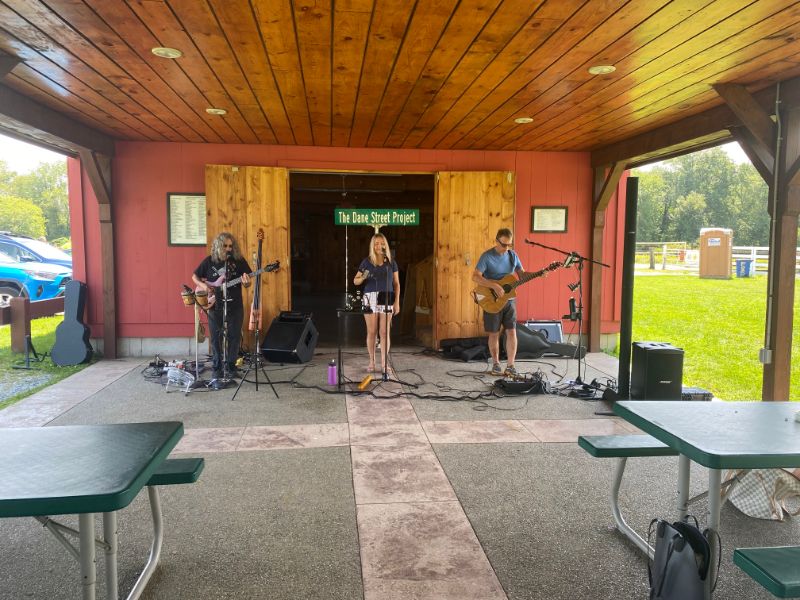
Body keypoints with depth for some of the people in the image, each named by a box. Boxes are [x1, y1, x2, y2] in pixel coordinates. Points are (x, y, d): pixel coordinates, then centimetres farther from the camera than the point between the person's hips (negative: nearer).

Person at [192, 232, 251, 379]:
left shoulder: (238, 260, 0)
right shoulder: (209, 261, 1)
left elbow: (247, 283, 4)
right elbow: (195, 276, 12)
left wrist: (246, 282, -20)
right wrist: (202, 285, -8)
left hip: (235, 307, 0)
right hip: (214, 307, 0)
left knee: (234, 337, 4)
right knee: (216, 338, 5)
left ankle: (230, 366, 19)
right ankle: (217, 368, 16)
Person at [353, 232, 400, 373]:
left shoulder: (391, 263, 7)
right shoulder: (366, 262, 4)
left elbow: (396, 284, 9)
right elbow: (355, 281, 7)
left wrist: (397, 302, 1)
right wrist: (363, 278, -15)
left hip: (386, 299, 1)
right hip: (370, 299, 0)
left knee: (384, 332, 0)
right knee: (371, 332, 3)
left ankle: (384, 363, 9)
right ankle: (372, 362, 14)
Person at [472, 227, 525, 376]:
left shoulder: (513, 255, 5)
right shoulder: (487, 256, -11)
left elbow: (522, 274, 11)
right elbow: (475, 276, -19)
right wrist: (494, 286, -28)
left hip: (509, 299, 4)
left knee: (512, 332, -2)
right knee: (494, 333, 5)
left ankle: (510, 365, 6)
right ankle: (496, 364, 21)